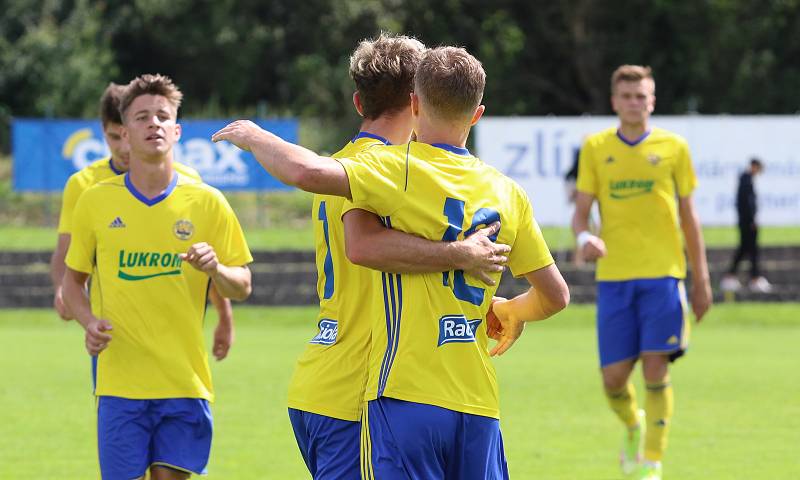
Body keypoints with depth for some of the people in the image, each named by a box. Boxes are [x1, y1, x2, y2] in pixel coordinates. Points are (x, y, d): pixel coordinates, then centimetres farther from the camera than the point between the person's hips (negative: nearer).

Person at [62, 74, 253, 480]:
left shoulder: (206, 202, 3)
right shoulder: (95, 201, 3)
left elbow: (242, 288, 7)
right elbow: (73, 279, 14)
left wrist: (215, 269, -16)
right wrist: (89, 323, -6)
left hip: (185, 382, 0)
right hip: (120, 381, 0)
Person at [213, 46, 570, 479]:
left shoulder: (402, 170, -6)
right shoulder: (507, 194, 11)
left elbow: (307, 172, -21)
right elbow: (556, 296, 18)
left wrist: (254, 137, 0)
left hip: (406, 398, -5)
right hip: (480, 408, 5)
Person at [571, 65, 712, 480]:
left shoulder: (673, 148, 4)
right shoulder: (596, 149, 6)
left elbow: (688, 216, 9)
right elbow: (581, 212, 6)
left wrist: (701, 278, 8)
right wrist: (584, 237, -18)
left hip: (662, 274, -1)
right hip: (613, 276, 1)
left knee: (655, 368, -10)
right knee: (614, 376, -1)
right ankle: (633, 427, 32)